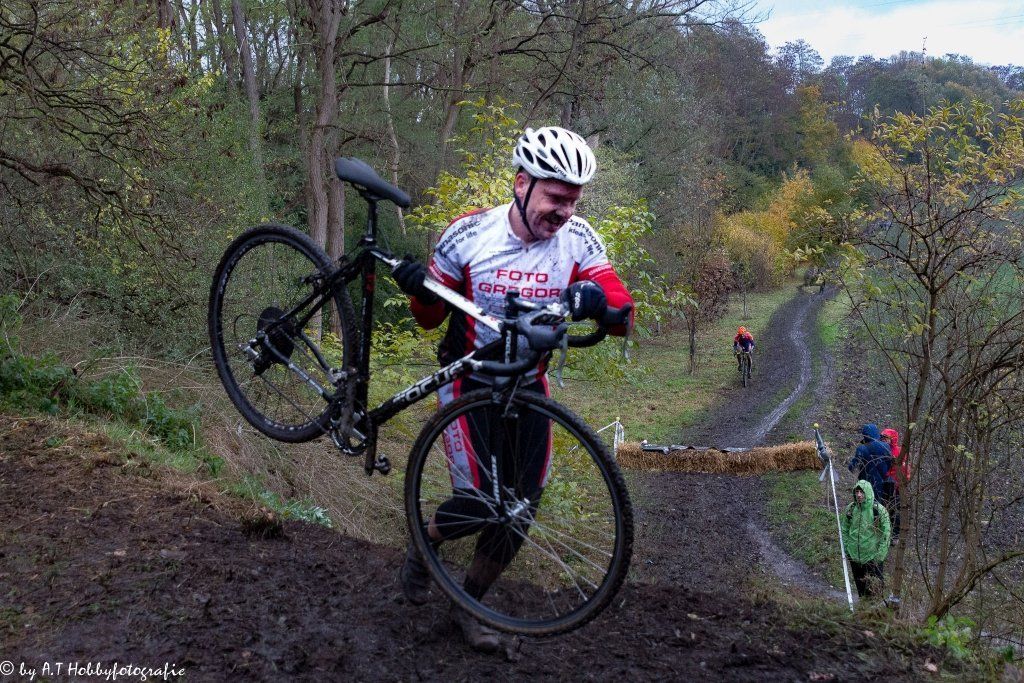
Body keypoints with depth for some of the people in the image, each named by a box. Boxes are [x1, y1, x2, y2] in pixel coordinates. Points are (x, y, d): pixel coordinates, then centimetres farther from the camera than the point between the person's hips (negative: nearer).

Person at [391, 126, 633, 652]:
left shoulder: (577, 239, -13)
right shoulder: (469, 233, -16)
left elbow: (623, 317, -19)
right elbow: (430, 318, -5)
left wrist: (597, 299, -41)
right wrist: (420, 290, -27)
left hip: (529, 386, 3)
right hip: (468, 382, -3)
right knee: (477, 503, -12)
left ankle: (469, 605, 26)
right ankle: (421, 551, 23)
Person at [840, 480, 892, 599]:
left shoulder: (879, 510, -12)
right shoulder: (850, 509, 0)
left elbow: (886, 533, -9)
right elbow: (844, 530, 11)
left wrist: (881, 554, -12)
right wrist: (846, 548, 5)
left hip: (873, 556, -4)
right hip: (854, 555, 4)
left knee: (875, 586, 1)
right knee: (860, 586, 17)